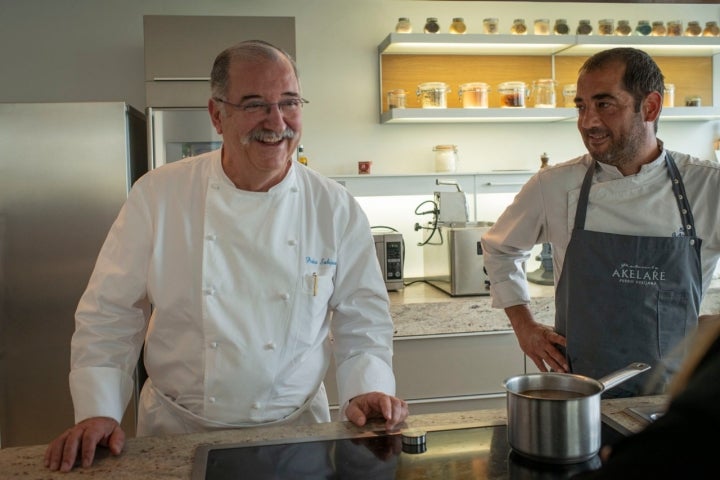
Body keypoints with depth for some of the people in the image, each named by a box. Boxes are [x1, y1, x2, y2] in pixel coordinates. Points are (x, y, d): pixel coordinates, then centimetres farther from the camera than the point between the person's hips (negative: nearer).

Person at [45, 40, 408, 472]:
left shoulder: (335, 208, -7)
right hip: (176, 432, 0)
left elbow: (362, 315, 0)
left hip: (294, 432, 1)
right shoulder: (159, 194, -9)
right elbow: (111, 311, -3)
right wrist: (98, 410, -9)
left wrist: (368, 387, -14)